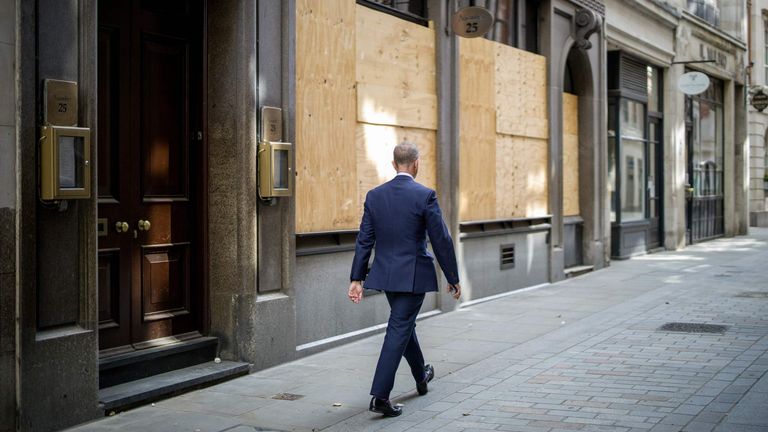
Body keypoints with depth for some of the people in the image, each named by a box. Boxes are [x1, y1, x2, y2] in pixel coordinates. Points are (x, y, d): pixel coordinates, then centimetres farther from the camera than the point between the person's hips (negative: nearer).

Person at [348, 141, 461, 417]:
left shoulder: (375, 196, 1)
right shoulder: (425, 196, -13)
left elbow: (364, 240, 2)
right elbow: (441, 241, -11)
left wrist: (356, 278, 5)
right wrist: (453, 278, -1)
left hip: (386, 274, 6)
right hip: (413, 275, -6)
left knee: (405, 323, 23)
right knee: (399, 331, -2)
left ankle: (421, 377, 43)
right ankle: (380, 396, -8)